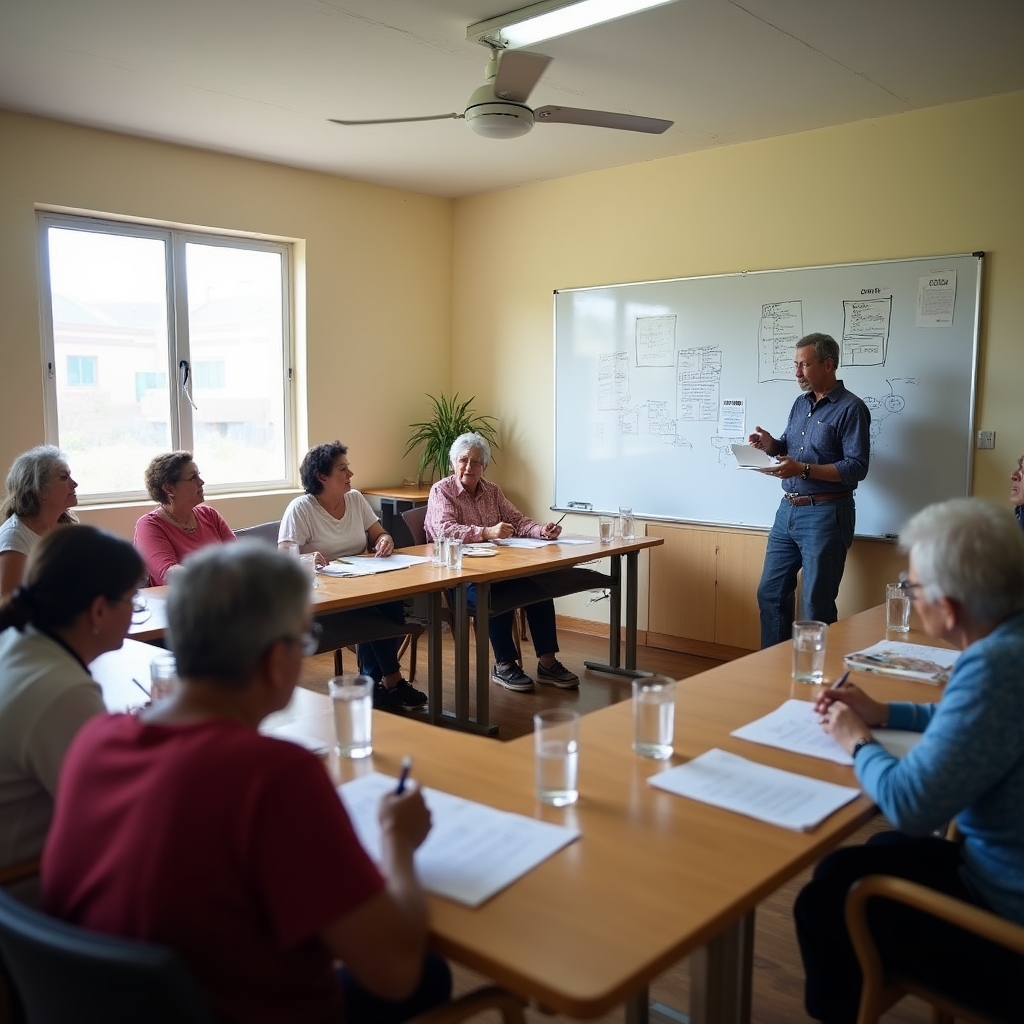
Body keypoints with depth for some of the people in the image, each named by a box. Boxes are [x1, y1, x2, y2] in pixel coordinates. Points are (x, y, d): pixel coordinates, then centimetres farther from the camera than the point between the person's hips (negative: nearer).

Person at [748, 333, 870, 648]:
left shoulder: (851, 408, -10)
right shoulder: (801, 404, 13)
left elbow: (856, 468, -16)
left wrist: (803, 469, -24)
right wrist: (771, 445, -2)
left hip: (825, 515, -8)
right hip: (788, 510, 8)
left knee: (816, 604, 1)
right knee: (770, 592, 12)